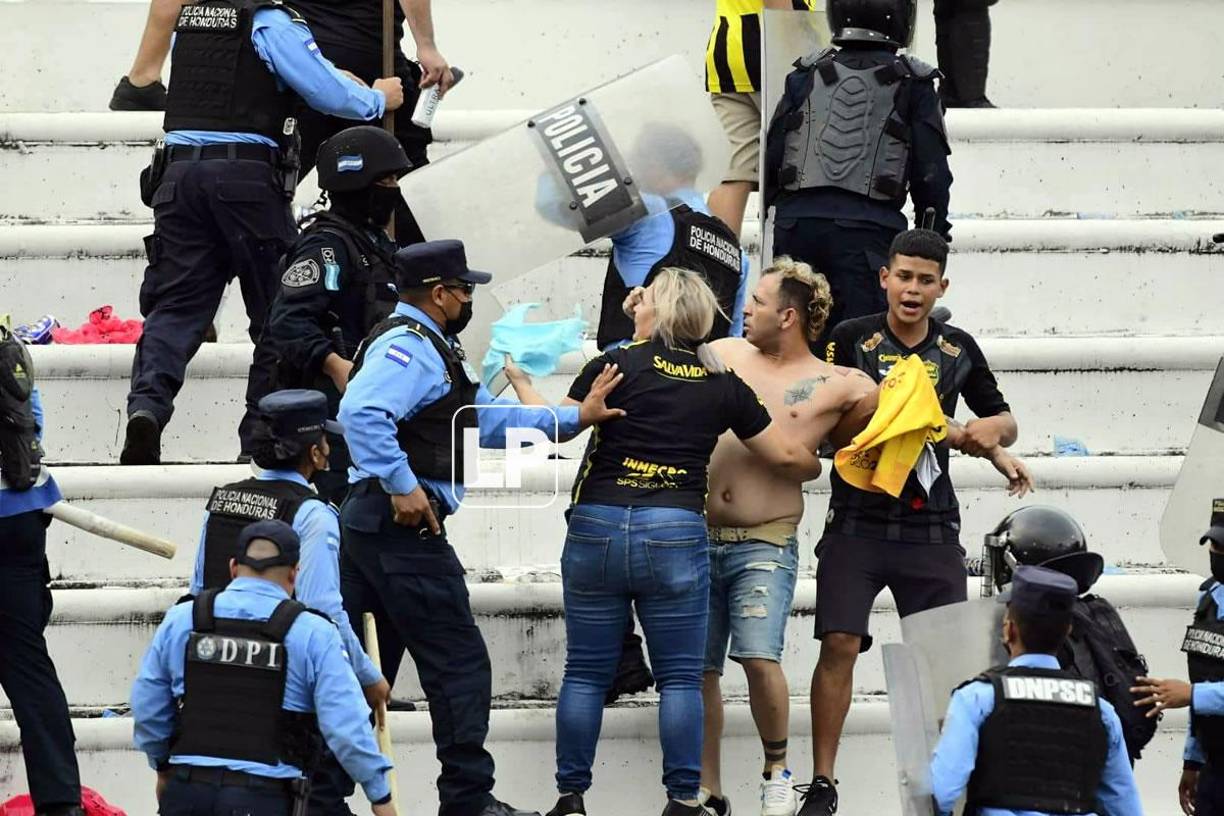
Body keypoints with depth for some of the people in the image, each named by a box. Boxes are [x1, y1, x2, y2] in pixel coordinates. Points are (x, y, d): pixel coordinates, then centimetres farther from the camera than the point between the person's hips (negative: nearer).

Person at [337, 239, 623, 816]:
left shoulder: (432, 351, 21)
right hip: (404, 526, -11)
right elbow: (360, 411, -30)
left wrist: (576, 418, 18)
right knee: (459, 663, -4)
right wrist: (403, 485, -27)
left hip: (369, 524, 11)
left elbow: (490, 420, 24)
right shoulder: (409, 348, -13)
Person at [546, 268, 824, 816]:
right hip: (676, 534, 0)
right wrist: (814, 467, 36)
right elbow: (789, 457, 14)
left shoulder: (617, 365, 0)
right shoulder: (722, 385, 8)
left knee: (585, 673, 7)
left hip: (596, 527, 0)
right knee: (680, 678, 5)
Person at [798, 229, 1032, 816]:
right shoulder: (852, 340, -1)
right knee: (839, 644, -11)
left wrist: (993, 432, -4)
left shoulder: (959, 350, 9)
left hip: (931, 525, 3)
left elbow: (1004, 422, 20)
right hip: (857, 519, -3)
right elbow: (836, 429, -6)